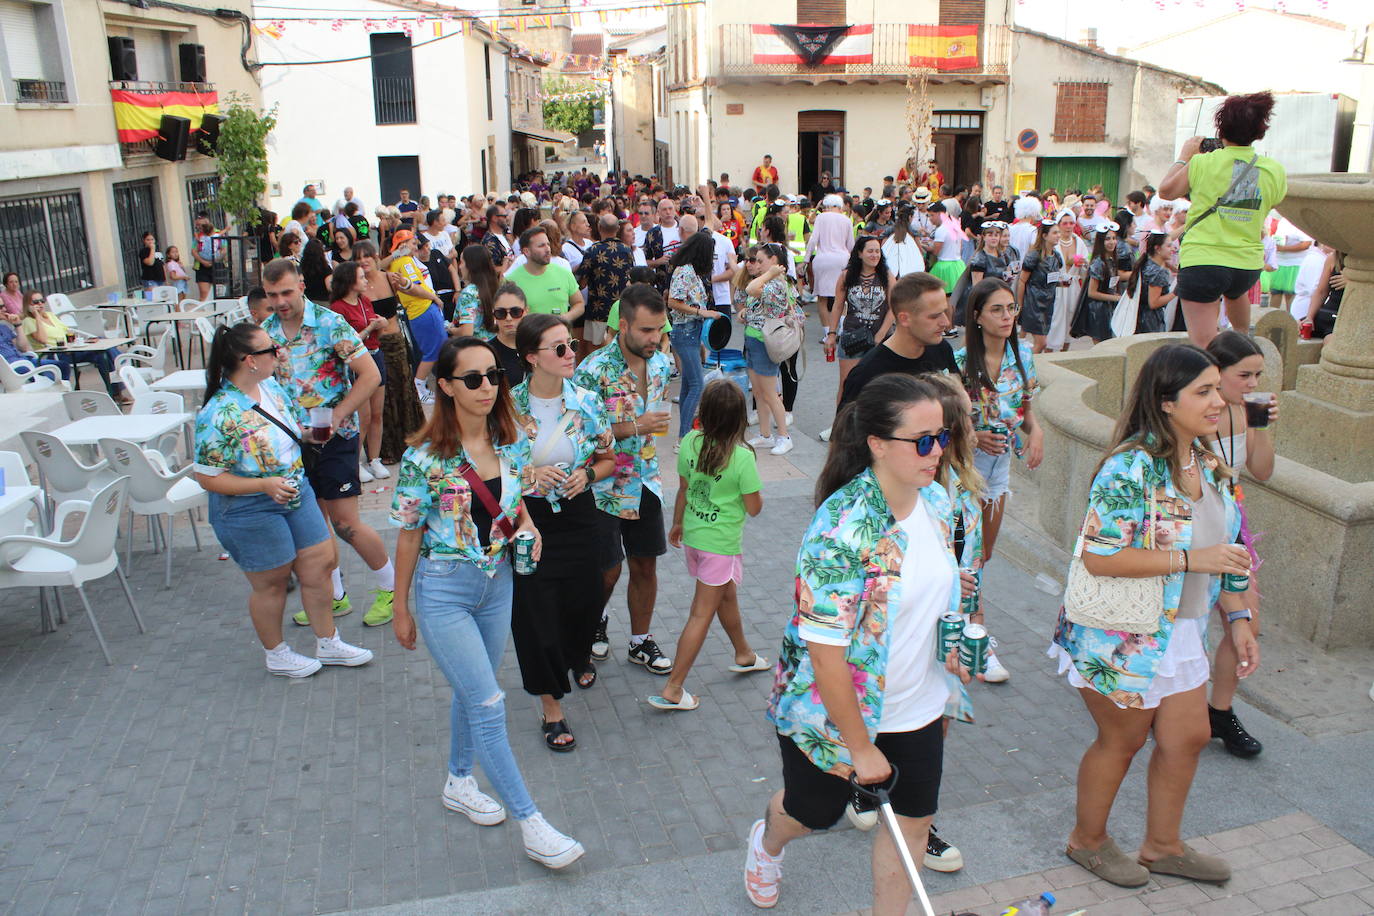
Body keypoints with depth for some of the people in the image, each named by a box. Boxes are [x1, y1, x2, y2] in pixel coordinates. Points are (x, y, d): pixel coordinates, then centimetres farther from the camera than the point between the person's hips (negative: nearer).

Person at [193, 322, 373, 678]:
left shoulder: (273, 386, -1)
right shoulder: (218, 414, -25)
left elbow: (299, 428, 17)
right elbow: (208, 477, -21)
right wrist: (265, 485, -28)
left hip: (296, 493, 7)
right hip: (251, 511, -7)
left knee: (320, 563, 13)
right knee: (271, 582, 10)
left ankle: (328, 643, 32)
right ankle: (276, 655, 34)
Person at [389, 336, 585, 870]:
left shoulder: (513, 445, -3)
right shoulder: (425, 458, -18)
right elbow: (409, 535, -9)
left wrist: (527, 528, -7)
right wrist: (401, 609, -2)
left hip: (497, 584, 5)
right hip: (443, 590, -5)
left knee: (471, 692, 21)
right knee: (488, 705, -5)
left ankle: (459, 783, 44)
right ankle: (531, 825, 4)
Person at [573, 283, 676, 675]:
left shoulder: (661, 363, -1)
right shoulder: (593, 371, -22)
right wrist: (633, 428, -26)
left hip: (645, 482, 5)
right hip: (604, 486, -5)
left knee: (645, 566, 12)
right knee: (608, 571, 4)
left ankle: (641, 642, 30)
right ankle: (594, 622, 36)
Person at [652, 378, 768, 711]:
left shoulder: (690, 442, -8)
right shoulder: (742, 457, -22)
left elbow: (683, 489, 5)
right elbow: (754, 508, -14)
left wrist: (677, 523, 20)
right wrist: (753, 487, 5)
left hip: (693, 535, 6)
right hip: (722, 543, -6)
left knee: (727, 594, 27)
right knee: (702, 614, 3)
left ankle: (744, 654, 49)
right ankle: (672, 690, 7)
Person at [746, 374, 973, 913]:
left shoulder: (937, 501, -8)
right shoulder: (842, 530, -32)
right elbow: (825, 655, -28)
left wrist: (953, 645, 2)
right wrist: (861, 747, -20)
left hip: (916, 705, 5)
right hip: (832, 708, -5)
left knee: (913, 820, 13)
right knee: (814, 812, 21)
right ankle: (767, 844, 58)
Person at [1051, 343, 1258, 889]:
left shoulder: (1208, 463, 2)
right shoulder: (1132, 467, -25)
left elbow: (1224, 551, 13)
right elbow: (1098, 558, -29)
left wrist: (1238, 617, 10)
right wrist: (1192, 559, -28)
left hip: (1183, 631, 8)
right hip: (1123, 637, -8)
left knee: (1187, 737, 18)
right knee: (1122, 739, 11)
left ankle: (1162, 845, 42)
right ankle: (1087, 840, 37)